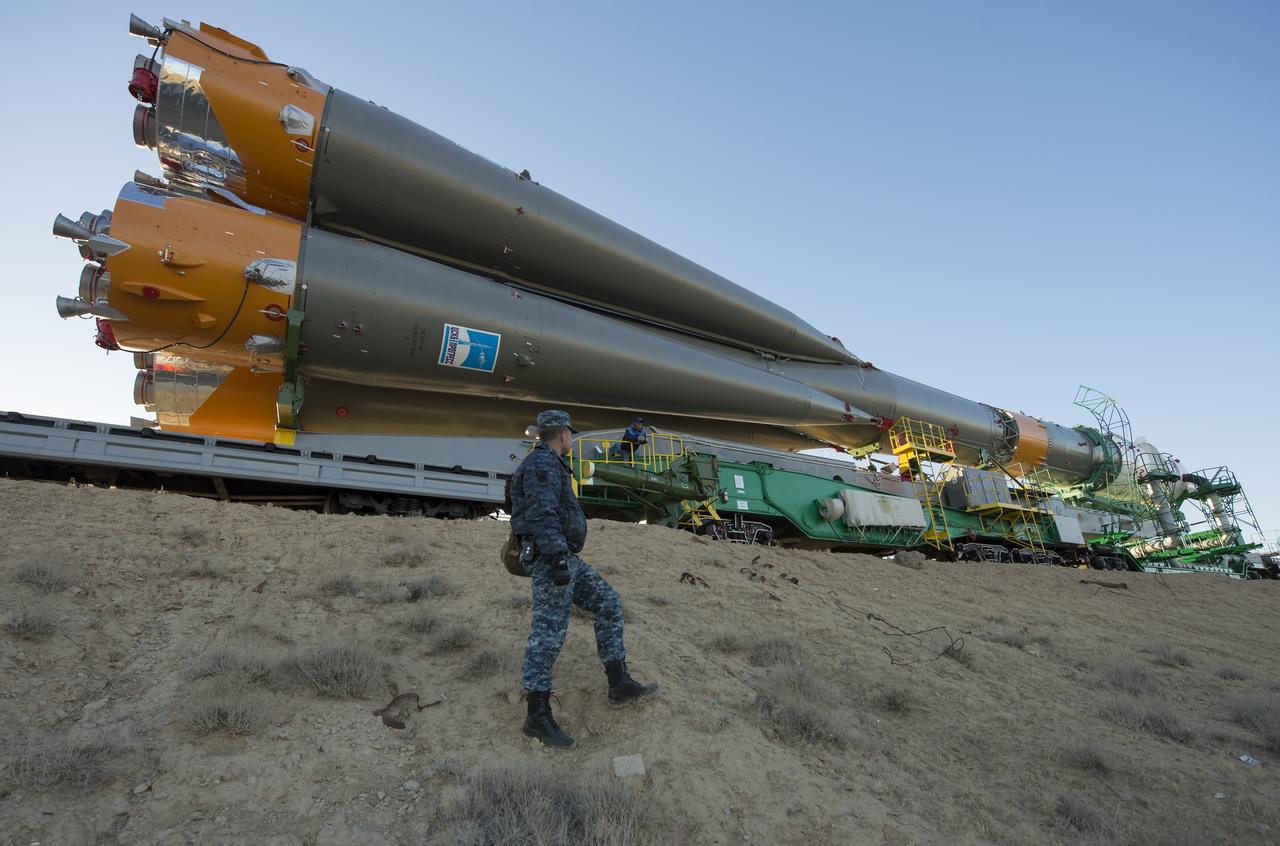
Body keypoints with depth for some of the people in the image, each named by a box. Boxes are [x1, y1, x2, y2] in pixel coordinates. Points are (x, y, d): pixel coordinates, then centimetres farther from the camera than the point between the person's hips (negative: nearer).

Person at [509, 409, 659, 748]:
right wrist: (557, 557, -31)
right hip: (552, 558, -11)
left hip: (565, 559, 11)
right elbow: (542, 514, -25)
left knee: (608, 604, 9)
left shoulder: (546, 465, 21)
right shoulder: (542, 463, -12)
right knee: (548, 633, -6)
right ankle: (538, 716, 4)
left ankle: (619, 684, 13)